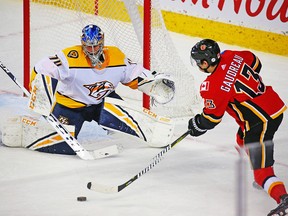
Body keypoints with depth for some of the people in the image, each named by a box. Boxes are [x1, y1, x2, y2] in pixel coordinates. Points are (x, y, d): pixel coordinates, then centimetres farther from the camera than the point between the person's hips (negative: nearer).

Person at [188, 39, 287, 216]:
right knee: (244, 141, 33)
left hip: (261, 120, -10)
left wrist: (196, 126, 13)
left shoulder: (213, 86, -19)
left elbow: (211, 118, -7)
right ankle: (264, 181, 46)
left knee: (261, 168, -8)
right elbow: (255, 64, 19)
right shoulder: (233, 56, 0)